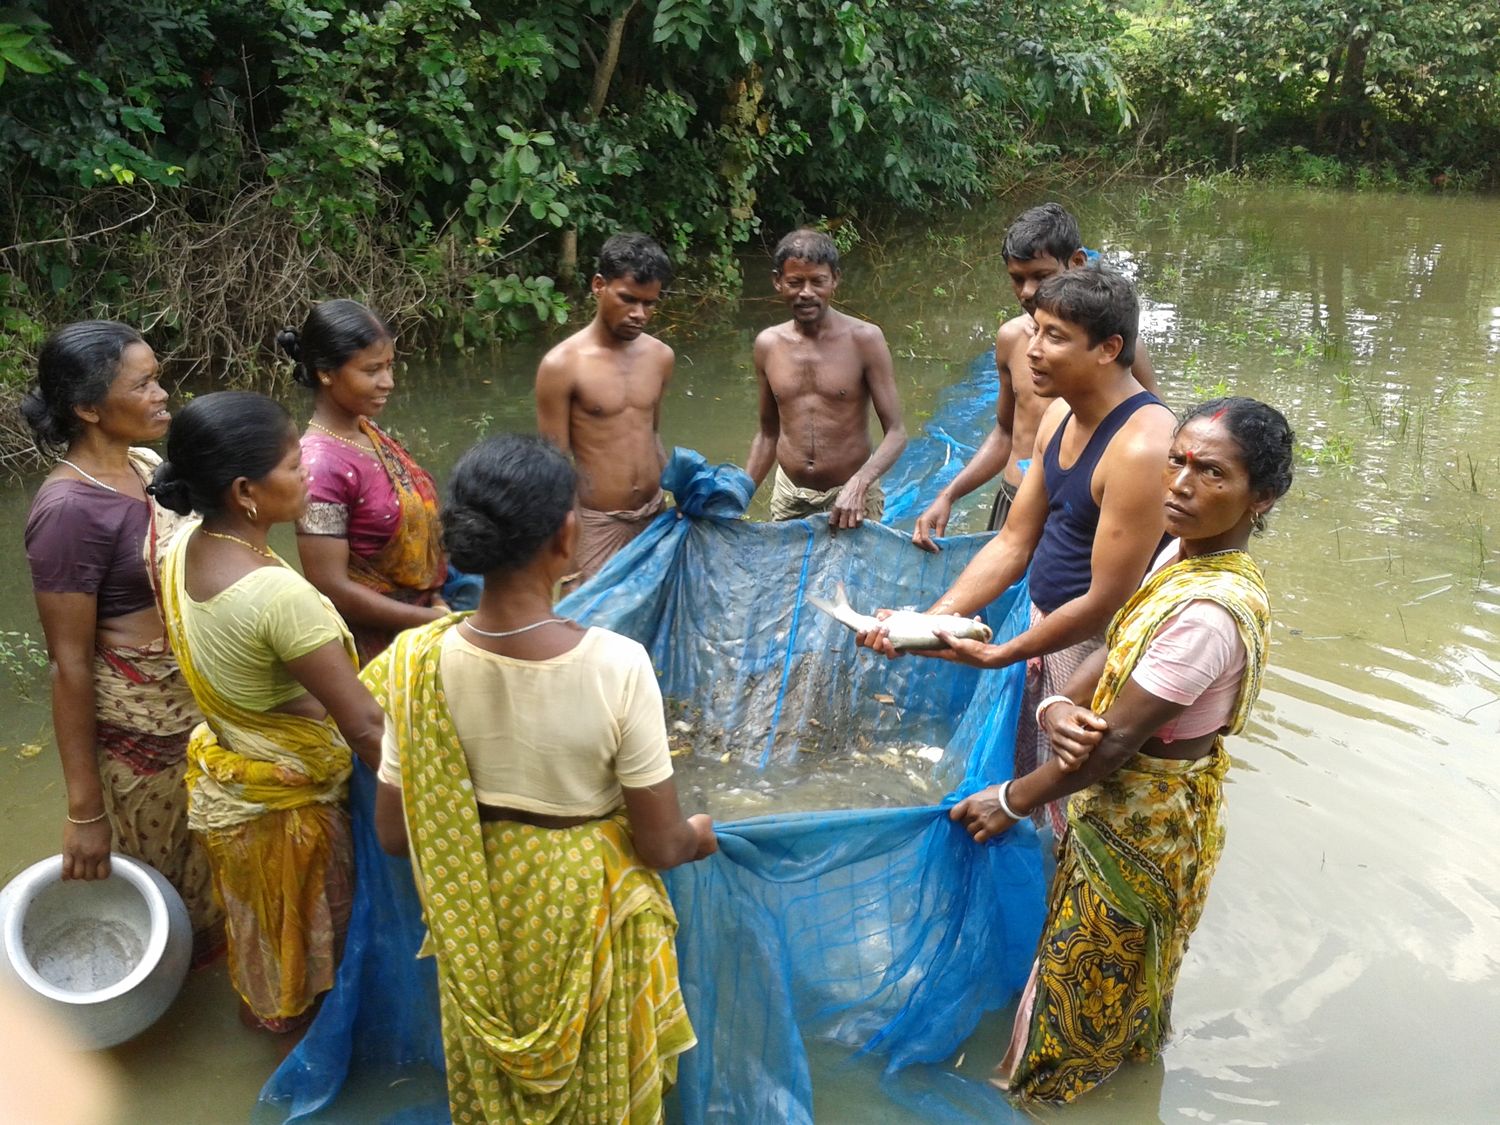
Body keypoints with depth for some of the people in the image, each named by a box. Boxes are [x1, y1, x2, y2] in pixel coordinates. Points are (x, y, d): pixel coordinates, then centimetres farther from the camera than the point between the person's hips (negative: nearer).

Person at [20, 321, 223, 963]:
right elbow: (69, 664, -21)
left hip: (197, 698, 7)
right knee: (165, 885, 15)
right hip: (138, 722, -7)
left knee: (209, 862, 26)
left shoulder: (148, 466, -1)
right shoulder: (70, 510, -24)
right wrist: (83, 809, -17)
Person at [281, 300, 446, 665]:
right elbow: (332, 588, -23)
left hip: (413, 630, 7)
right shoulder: (321, 464, -24)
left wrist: (434, 599, 3)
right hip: (373, 643, -7)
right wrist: (433, 620, -19)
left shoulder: (366, 430, -1)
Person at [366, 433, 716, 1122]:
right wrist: (699, 837, 4)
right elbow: (659, 845, -18)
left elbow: (394, 835, -9)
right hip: (586, 914, -2)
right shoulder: (617, 666, -28)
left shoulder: (421, 661, -20)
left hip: (479, 918, 3)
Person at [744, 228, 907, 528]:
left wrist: (859, 484, -28)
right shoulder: (768, 345, 1)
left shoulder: (864, 339, -11)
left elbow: (896, 433, -12)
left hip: (852, 497, -3)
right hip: (788, 496, 3)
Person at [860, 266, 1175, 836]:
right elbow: (1012, 544, 4)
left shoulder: (1142, 447, -27)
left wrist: (1000, 655, -15)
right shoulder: (1059, 415, 1)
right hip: (1046, 626, 9)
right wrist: (928, 623, -5)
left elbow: (1106, 602, -25)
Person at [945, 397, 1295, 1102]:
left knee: (1092, 973, 16)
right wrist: (1057, 706, -23)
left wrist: (1012, 800, -16)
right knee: (1122, 963, 30)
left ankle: (1049, 1090, 41)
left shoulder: (1210, 613, -34)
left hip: (1141, 824, -8)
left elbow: (1116, 741, -29)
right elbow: (1115, 649, -1)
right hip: (1126, 799, 8)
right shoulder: (1184, 551, -5)